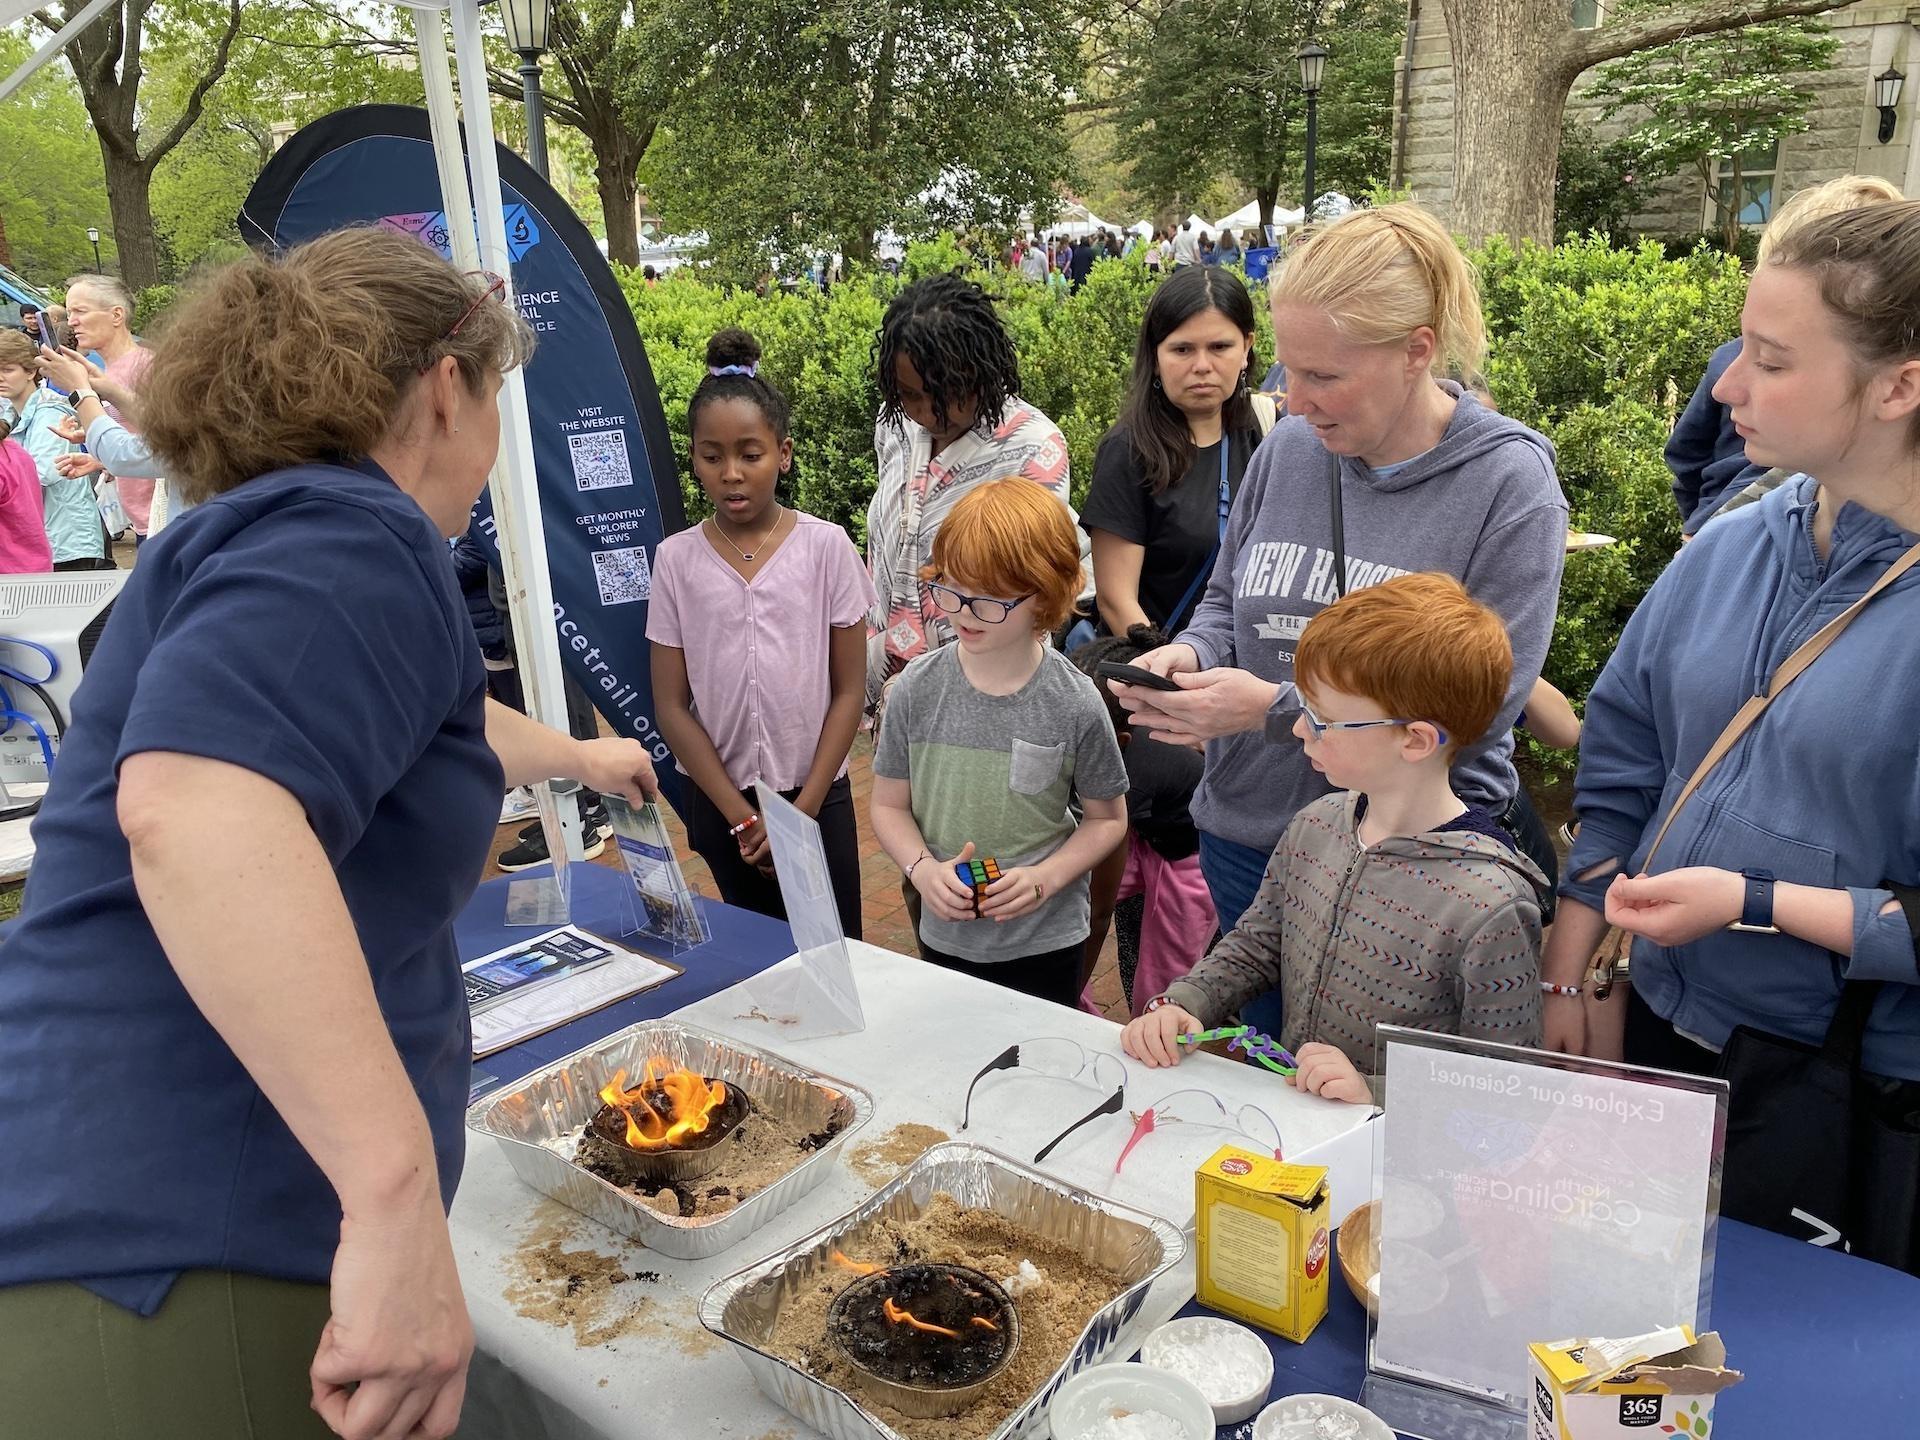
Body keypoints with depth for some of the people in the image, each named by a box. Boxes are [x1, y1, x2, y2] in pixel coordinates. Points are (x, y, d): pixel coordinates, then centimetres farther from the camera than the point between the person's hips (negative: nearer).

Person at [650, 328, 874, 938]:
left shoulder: (826, 547, -7)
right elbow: (672, 706, -2)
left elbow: (849, 691, -4)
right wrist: (741, 818, -8)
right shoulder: (676, 558, -4)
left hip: (819, 799, -1)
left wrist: (804, 809, -9)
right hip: (720, 803, 1)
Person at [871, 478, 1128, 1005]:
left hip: (1045, 945, -2)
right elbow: (890, 805, 1)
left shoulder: (1075, 705, -14)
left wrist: (1043, 878, -17)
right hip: (944, 938, 2)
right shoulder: (918, 688, -9)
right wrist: (923, 869, -17)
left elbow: (1107, 818, -2)